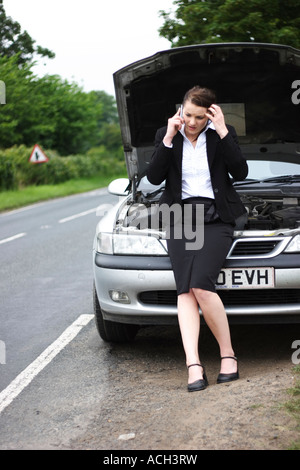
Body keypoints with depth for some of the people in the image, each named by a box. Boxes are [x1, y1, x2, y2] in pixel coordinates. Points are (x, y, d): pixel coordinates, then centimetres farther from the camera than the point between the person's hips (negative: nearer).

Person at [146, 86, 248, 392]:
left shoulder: (222, 135, 5)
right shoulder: (166, 135, 7)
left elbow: (240, 172, -7)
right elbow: (154, 177, -2)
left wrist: (223, 132, -12)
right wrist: (168, 139, -11)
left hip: (216, 218, -2)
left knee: (201, 285, -23)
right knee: (185, 289, -15)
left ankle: (227, 354, -9)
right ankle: (193, 365, -24)